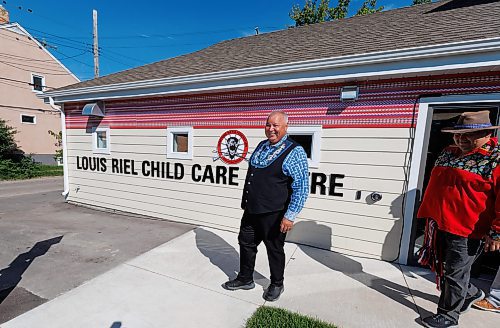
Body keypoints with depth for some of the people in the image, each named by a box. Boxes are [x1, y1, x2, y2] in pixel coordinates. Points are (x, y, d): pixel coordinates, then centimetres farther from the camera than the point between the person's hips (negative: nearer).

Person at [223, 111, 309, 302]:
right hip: (251, 210, 7)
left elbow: (302, 187, -15)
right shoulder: (261, 146, 9)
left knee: (275, 249, 13)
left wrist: (290, 216, -18)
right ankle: (245, 279, 42)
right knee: (246, 243, 19)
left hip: (273, 215, -7)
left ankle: (277, 285, 39)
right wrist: (245, 202, 20)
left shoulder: (295, 152, -13)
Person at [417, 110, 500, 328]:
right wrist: (429, 213, 19)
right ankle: (471, 293, 47)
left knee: (455, 273, 7)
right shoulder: (448, 153, 10)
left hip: (466, 229, -7)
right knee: (443, 267, 22)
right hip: (438, 223, 7)